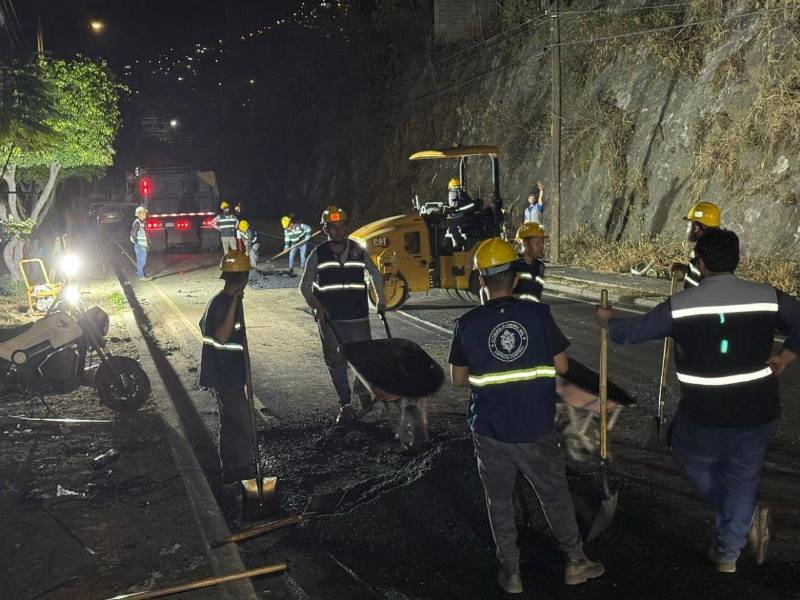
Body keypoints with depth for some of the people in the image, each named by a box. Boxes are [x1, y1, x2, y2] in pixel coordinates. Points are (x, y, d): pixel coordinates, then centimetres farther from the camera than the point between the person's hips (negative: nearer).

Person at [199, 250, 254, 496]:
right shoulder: (224, 303, -21)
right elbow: (221, 337, -33)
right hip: (227, 378, -10)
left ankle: (230, 477, 28)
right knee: (242, 429, -6)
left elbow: (203, 325, 23)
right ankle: (244, 475, 0)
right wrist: (235, 301, -34)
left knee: (230, 426, 18)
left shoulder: (219, 301, 9)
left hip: (223, 376, 10)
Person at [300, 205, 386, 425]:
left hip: (358, 317, 1)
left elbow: (375, 275, 17)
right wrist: (316, 306, -7)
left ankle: (361, 390, 31)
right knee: (336, 362, 5)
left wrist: (381, 299, 12)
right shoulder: (318, 254, 0)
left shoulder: (358, 251, 2)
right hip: (329, 319, 0)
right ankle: (345, 405, 17)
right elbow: (304, 286, 5)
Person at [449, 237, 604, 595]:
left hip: (490, 430, 0)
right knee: (555, 495, 19)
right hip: (536, 428, 0)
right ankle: (576, 561, 32)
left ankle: (511, 573, 25)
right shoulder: (538, 314, -10)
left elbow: (458, 379, 0)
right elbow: (561, 367, -3)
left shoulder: (467, 324, -9)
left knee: (500, 502, 17)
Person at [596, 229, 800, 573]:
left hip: (704, 415, -2)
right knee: (742, 478, 19)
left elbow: (632, 332, 0)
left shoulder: (679, 305, -11)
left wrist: (608, 321, 20)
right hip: (757, 412, 3)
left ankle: (747, 517, 16)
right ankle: (727, 556, 25)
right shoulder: (769, 298, -6)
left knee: (691, 456, 26)